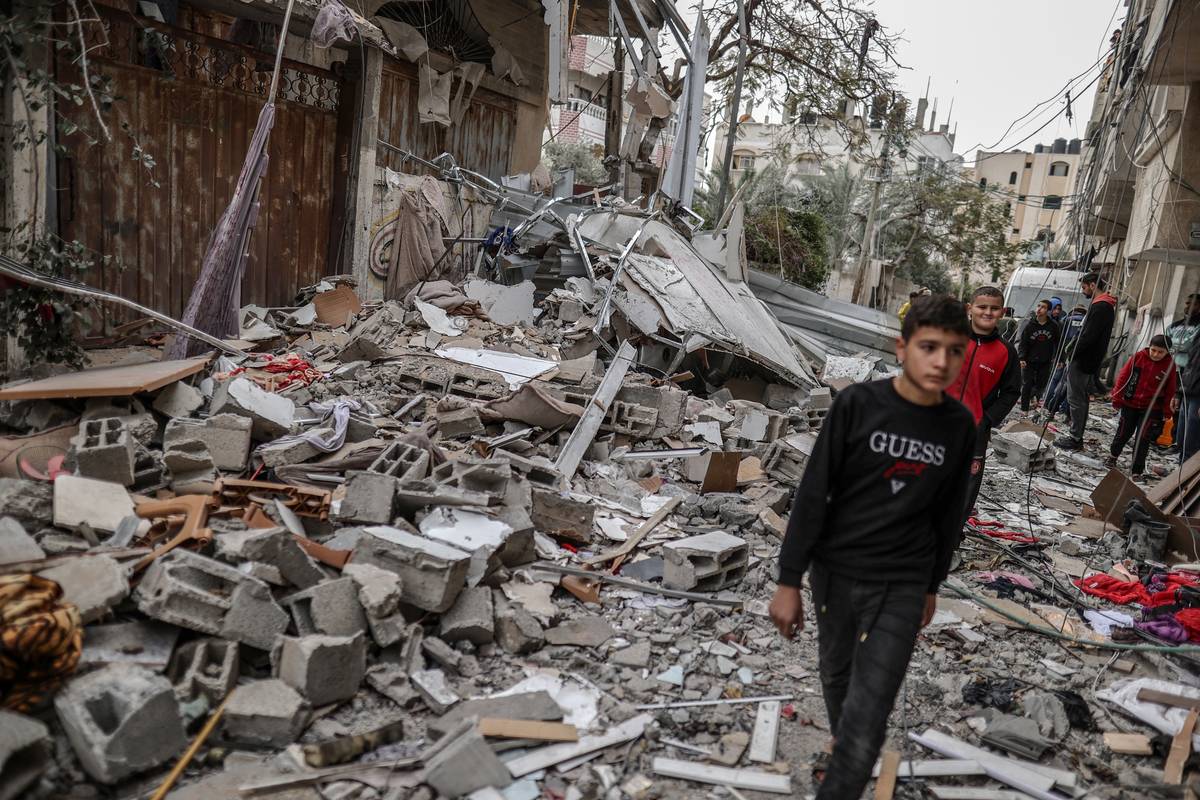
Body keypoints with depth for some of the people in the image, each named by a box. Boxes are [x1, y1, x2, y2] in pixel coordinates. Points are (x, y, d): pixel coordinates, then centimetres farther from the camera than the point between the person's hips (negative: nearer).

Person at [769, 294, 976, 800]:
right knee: (836, 679, 21)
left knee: (866, 721, -6)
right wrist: (789, 580, -9)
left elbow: (948, 513, 8)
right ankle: (845, 756, 49)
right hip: (835, 573, 0)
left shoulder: (960, 427, -5)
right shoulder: (858, 404, -13)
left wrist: (932, 585, 15)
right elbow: (813, 493, -10)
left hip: (901, 587, 0)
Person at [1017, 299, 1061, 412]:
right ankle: (1024, 409, 5)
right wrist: (1021, 358, -15)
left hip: (1045, 361, 1)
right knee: (1027, 385, -2)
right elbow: (1023, 343, -5)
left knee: (1041, 384, 4)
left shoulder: (1053, 326, -1)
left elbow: (1058, 343, 8)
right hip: (1029, 361, -1)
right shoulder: (1030, 325, -5)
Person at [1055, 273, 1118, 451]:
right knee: (1080, 399, 15)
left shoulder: (1100, 307, -17)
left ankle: (1075, 438, -3)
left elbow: (1088, 337, -23)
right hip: (1088, 362, 10)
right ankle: (1076, 436, 23)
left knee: (1076, 399, -6)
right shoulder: (1105, 306, 17)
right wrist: (1073, 350, 11)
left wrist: (1072, 354, -15)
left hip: (1082, 362, -10)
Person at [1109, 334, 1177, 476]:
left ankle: (1136, 470, 4)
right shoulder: (1138, 357, -9)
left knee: (1143, 439, -4)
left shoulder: (1169, 366, -7)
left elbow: (1170, 390, -1)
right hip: (1130, 404, 1)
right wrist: (1117, 397, -3)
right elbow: (1123, 376, -3)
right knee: (1124, 432, 14)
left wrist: (1167, 411, -1)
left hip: (1151, 409, -1)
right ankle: (1113, 455, 37)